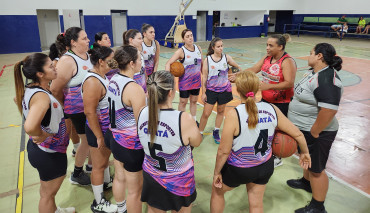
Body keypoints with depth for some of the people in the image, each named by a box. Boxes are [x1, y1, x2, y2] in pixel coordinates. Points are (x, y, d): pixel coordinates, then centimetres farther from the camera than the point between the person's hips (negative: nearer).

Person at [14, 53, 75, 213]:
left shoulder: (30, 89, -4)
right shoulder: (42, 96, -33)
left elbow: (18, 99, 20)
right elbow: (29, 127, -49)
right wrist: (42, 135, -27)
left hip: (39, 149, 10)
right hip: (49, 154, -10)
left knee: (47, 189, 32)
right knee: (48, 193, 15)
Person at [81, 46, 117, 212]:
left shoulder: (103, 75, 2)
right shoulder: (92, 82, -28)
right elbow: (89, 112, -28)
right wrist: (99, 137, -22)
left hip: (107, 128, 9)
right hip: (98, 130, -9)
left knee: (106, 156, 28)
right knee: (99, 165, 6)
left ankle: (106, 182, 53)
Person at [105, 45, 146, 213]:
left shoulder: (113, 79, 0)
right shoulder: (134, 89, -26)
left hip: (115, 138, 9)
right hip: (131, 145, -9)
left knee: (119, 178, 28)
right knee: (135, 190, 10)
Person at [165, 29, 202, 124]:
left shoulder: (198, 48, 1)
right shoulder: (181, 51, -16)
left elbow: (201, 63, 12)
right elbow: (168, 63, -20)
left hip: (196, 80, 5)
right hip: (185, 81, -5)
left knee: (194, 101, 17)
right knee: (183, 102, 7)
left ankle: (194, 121, 33)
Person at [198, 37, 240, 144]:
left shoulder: (226, 57, -4)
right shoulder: (207, 59, -8)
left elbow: (237, 68, 8)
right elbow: (204, 77, -5)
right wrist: (203, 92, -5)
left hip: (224, 89, 2)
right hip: (211, 90, -2)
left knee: (221, 111, 14)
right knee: (206, 114, -1)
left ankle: (216, 132, 32)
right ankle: (199, 134, 17)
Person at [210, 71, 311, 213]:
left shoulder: (234, 115, -27)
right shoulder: (272, 110, -13)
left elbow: (223, 151, -22)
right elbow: (297, 134, -3)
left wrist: (217, 172, -6)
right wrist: (305, 153, 16)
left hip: (239, 169, -4)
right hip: (265, 167, 5)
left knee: (217, 190, 26)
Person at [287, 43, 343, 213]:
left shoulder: (327, 79, -27)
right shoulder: (313, 72, 6)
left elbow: (329, 110, -34)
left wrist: (314, 132, -25)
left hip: (316, 132, -10)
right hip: (304, 129, 10)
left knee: (316, 169, 5)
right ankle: (306, 182, 54)